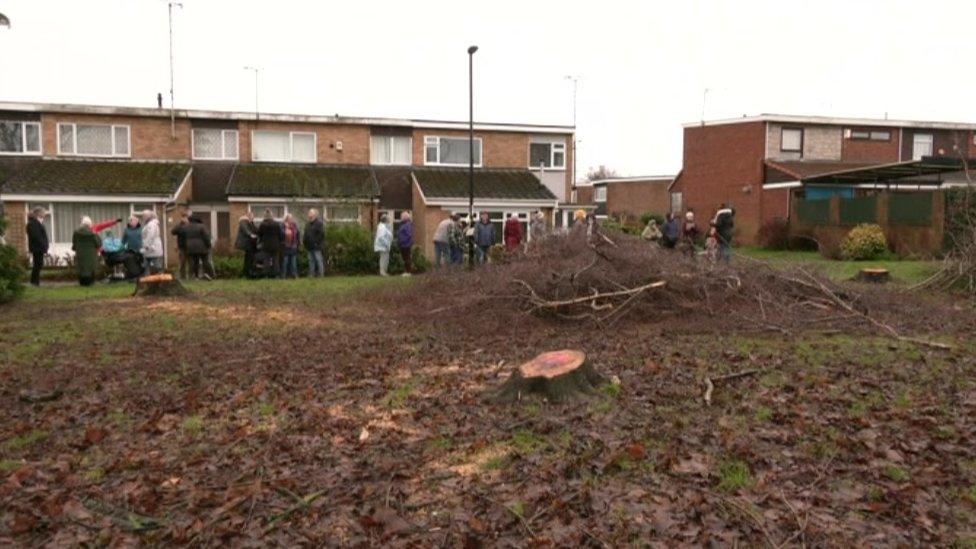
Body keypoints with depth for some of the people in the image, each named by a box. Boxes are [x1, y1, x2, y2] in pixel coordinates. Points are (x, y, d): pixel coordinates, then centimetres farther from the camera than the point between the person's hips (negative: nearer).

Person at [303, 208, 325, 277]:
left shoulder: (319, 223, -6)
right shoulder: (308, 224, 19)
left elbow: (322, 234, -14)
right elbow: (306, 235, 23)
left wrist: (317, 242, -18)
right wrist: (304, 243, 11)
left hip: (316, 246, -8)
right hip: (309, 247, 8)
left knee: (319, 260, -6)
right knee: (311, 261, 10)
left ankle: (321, 274, -4)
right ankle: (311, 274, 13)